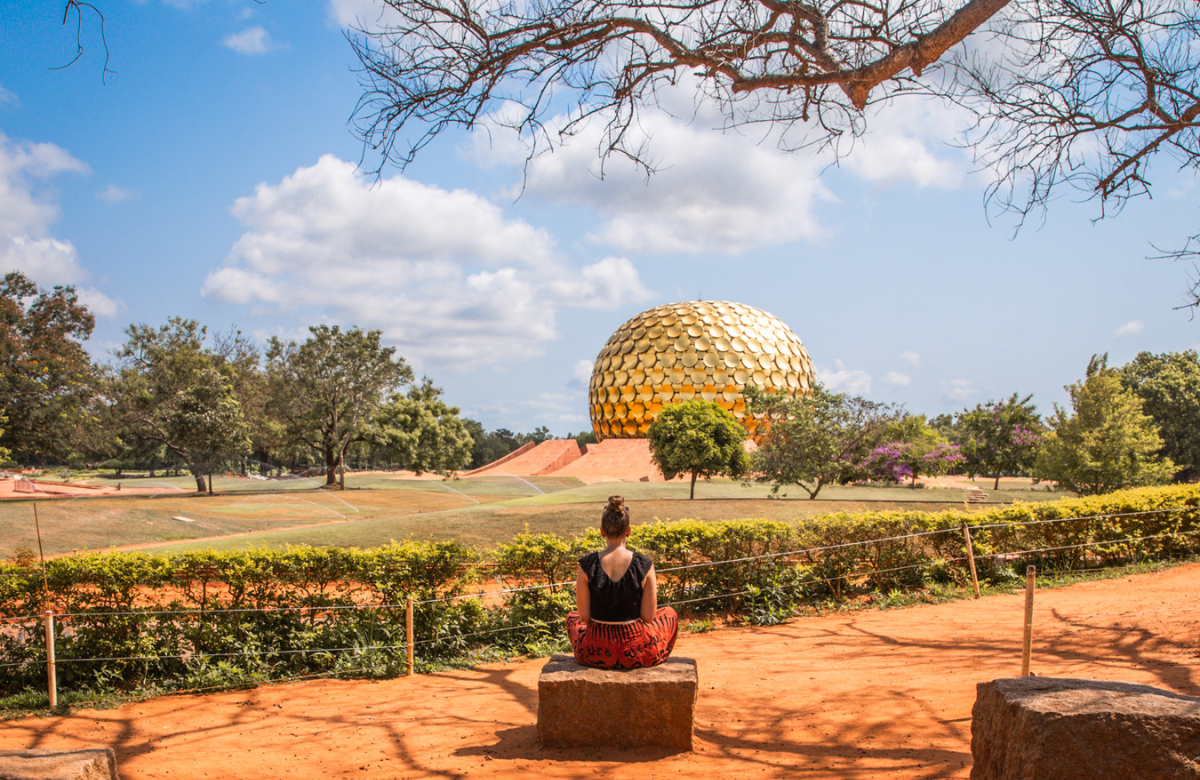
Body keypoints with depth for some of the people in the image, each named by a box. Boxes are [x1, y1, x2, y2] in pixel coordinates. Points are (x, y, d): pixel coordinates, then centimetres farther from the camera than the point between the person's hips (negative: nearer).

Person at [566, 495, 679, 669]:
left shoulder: (587, 565, -13)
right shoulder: (645, 565, -14)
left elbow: (584, 616, -7)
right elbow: (648, 617, -8)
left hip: (595, 653, 1)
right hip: (637, 653, -1)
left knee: (572, 617, 36)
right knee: (670, 614, 32)